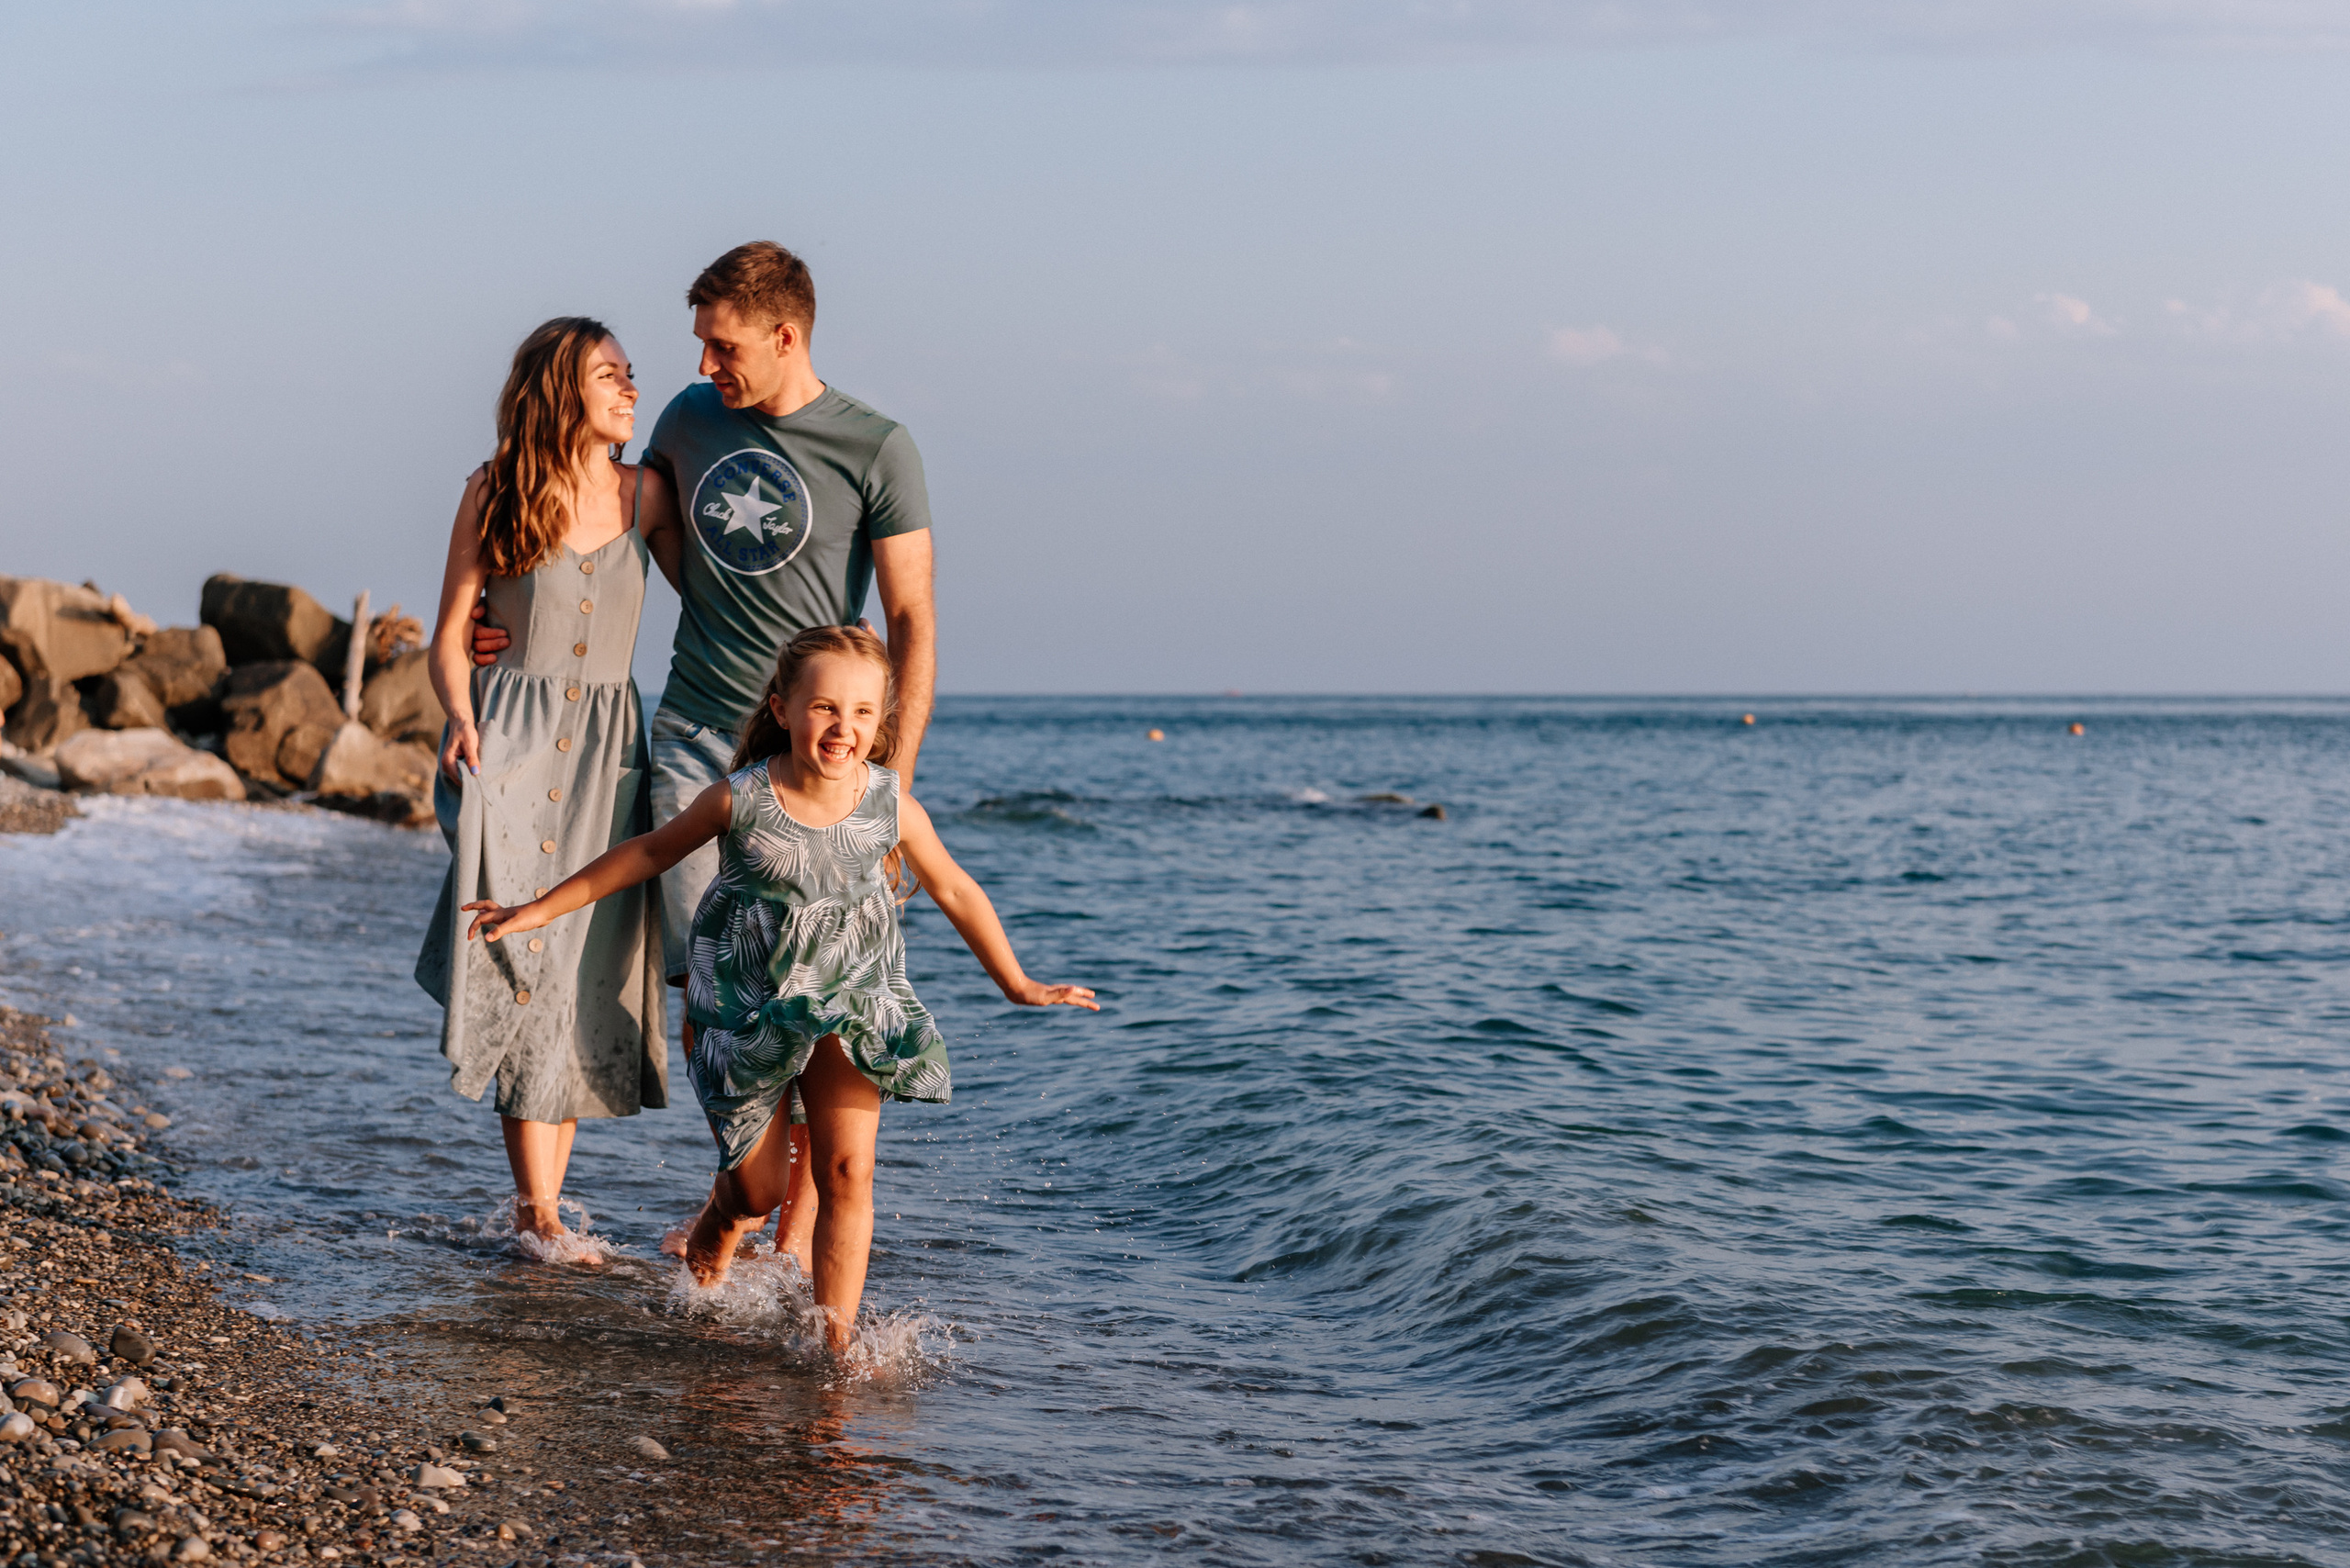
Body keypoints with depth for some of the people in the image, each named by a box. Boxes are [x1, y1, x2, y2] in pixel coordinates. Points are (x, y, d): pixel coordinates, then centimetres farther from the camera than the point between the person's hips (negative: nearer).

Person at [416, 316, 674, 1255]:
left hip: (610, 745, 3)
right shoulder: (496, 494, -1)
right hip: (514, 739, -3)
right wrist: (460, 718, -14)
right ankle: (538, 1212, -6)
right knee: (528, 964, -9)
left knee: (588, 969, 1)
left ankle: (542, 1200, 10)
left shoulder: (643, 494, 5)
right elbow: (450, 634, 1)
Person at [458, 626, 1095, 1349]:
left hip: (849, 1003, 1)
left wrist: (1018, 986, 10)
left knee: (847, 1172, -12)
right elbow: (650, 853, -1)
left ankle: (834, 1337, -4)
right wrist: (540, 910, 3)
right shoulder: (741, 800, -17)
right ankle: (712, 1238, 43)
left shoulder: (892, 807, -13)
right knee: (754, 1193, 7)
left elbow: (955, 891, 4)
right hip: (747, 1010, -1)